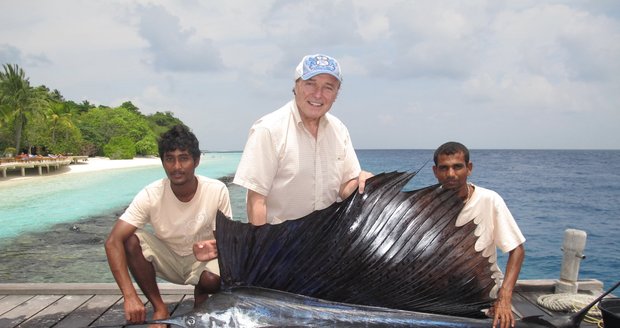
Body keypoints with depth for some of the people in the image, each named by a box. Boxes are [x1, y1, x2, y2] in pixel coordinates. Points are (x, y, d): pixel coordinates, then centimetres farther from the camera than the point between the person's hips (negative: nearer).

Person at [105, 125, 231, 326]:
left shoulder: (217, 191, -23)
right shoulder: (150, 195, -23)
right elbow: (113, 242, -29)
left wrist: (216, 248, -38)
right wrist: (130, 296, -38)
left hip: (203, 260, -1)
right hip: (167, 259, 1)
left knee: (214, 279, -35)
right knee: (130, 240, -26)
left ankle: (200, 299, 4)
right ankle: (160, 308, -8)